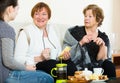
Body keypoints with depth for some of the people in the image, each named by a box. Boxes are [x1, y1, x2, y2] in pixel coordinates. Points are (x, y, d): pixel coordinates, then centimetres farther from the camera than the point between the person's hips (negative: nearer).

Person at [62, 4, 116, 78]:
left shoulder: (103, 37, 9)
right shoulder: (74, 32, 1)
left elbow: (101, 59, 0)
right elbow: (66, 55, -5)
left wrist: (102, 45, -17)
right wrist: (80, 43, -17)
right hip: (78, 70, -2)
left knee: (109, 65, -25)